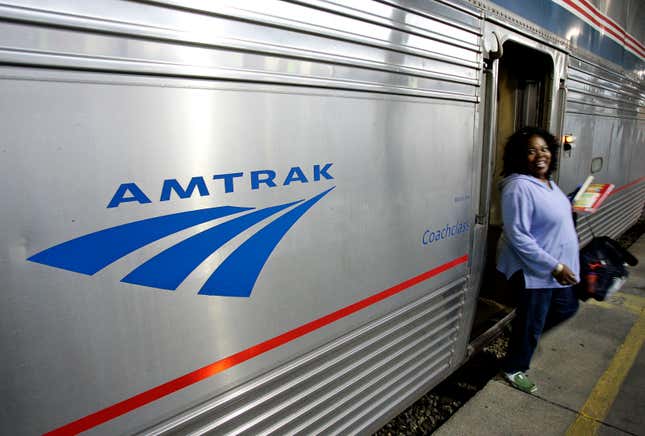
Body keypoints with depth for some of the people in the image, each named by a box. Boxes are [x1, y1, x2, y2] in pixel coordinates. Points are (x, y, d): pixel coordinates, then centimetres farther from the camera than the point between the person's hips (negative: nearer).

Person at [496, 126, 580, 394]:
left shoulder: (547, 182, 5)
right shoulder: (519, 187, -25)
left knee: (567, 307, 25)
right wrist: (554, 266, -24)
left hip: (560, 266, 9)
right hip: (533, 270, -9)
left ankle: (524, 333, 46)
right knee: (531, 323, 7)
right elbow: (518, 237, -28)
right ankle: (514, 370, 31)